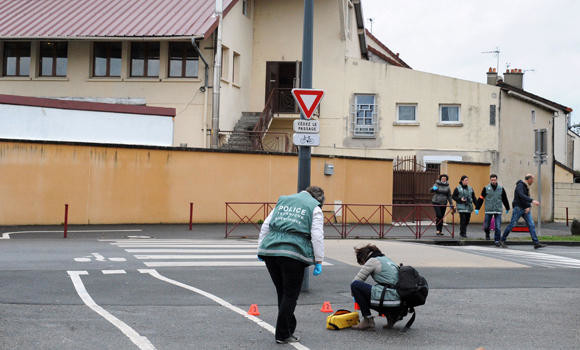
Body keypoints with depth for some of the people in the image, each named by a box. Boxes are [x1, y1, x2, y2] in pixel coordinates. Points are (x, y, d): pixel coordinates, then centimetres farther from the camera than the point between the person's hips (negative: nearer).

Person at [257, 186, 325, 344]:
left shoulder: (283, 201, 23)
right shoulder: (315, 209, 8)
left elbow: (266, 225, 19)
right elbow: (317, 237, -1)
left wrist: (261, 248, 20)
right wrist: (319, 261, 1)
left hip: (270, 250, 5)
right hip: (293, 253, -5)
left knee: (282, 292, 16)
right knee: (290, 295, 5)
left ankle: (288, 328, 26)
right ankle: (283, 334, 8)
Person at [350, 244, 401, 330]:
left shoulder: (372, 261, -1)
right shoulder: (387, 259, 24)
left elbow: (356, 281, 1)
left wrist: (355, 295, 21)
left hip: (388, 297, -9)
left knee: (355, 285, -3)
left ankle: (368, 320, -4)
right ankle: (391, 316, 13)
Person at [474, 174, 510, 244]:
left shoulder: (501, 188, 6)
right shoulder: (486, 188, 1)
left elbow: (505, 199, 16)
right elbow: (481, 199, 2)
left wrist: (507, 208, 24)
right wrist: (477, 209, -1)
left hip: (498, 211, 1)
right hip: (488, 211, -1)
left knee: (498, 227, -6)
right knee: (486, 226, 3)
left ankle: (497, 240, 2)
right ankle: (487, 234, 34)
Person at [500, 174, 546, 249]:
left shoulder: (526, 187, 16)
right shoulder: (520, 185, -13)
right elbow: (521, 196, -30)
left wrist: (528, 207, -1)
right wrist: (532, 201, -37)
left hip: (525, 209, 8)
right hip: (518, 208, -8)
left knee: (531, 225, -3)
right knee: (512, 225, -3)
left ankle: (536, 243, -8)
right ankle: (502, 241, 10)